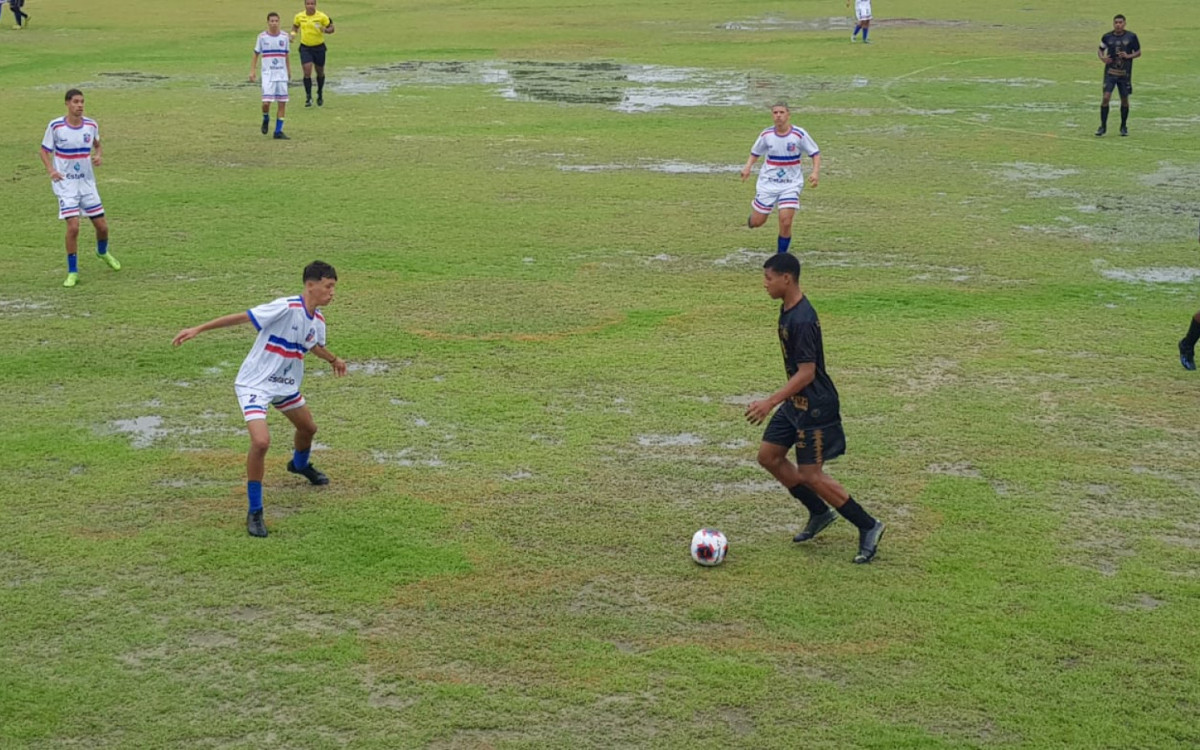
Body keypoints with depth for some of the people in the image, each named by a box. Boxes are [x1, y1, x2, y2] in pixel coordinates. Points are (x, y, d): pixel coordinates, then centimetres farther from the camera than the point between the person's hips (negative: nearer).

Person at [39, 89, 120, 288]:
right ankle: (72, 272, 0)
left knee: (102, 225, 7)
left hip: (87, 183, 4)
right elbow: (44, 151, -2)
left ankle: (103, 252, 42)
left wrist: (99, 156, -8)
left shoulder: (91, 125, -3)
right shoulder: (55, 126, -12)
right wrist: (50, 170, -19)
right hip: (65, 184, -4)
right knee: (73, 226, -16)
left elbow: (97, 145, 15)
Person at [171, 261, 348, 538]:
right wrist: (199, 329, -27)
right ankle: (255, 513, -10)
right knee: (261, 442, -25)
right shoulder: (286, 308, -26)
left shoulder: (317, 320, -1)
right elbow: (241, 317, -25)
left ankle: (300, 465, 62)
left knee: (308, 428, 26)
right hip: (255, 384, -8)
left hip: (286, 385, 8)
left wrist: (333, 360, 40)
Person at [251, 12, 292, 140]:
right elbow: (256, 55, 6)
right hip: (267, 75, -2)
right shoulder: (262, 37, -1)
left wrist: (289, 72, 14)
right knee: (266, 101, -13)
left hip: (282, 74, 2)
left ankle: (278, 131, 7)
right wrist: (252, 71, 0)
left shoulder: (285, 37, 3)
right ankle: (266, 119, 20)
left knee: (282, 103, 0)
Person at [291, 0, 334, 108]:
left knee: (320, 72, 12)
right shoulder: (299, 16, -2)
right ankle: (308, 97, -2)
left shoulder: (322, 17, -9)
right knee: (307, 71, -12)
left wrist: (325, 30, -24)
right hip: (305, 47, 0)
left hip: (319, 47, 0)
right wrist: (293, 33, -3)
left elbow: (331, 28, -2)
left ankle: (320, 94, 36)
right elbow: (295, 26, 17)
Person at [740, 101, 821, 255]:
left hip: (791, 184, -2)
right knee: (757, 222, 5)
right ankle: (754, 211, 44)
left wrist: (815, 172, -18)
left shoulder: (799, 135, -12)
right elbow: (755, 153, 11)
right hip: (768, 183, 2)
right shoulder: (766, 135, -5)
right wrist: (747, 167, -8)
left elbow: (815, 153, -2)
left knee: (786, 222, -16)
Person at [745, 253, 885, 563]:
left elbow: (807, 373, -27)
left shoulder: (802, 320, -26)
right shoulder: (787, 309, 5)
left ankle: (868, 526, 9)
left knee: (810, 474, -5)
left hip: (815, 407, -10)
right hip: (796, 403, 10)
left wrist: (770, 402, -29)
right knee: (768, 456, 12)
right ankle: (820, 513, 25)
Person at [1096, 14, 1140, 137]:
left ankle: (1124, 127, 23)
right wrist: (1102, 58, -9)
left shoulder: (1131, 37, -3)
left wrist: (1128, 56, -15)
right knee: (1106, 97, -12)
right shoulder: (1107, 37, -1)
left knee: (1124, 99, 8)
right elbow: (1100, 50, 13)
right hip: (1110, 72, 0)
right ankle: (1103, 126, -2)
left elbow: (1138, 52, 4)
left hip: (1125, 74, 0)